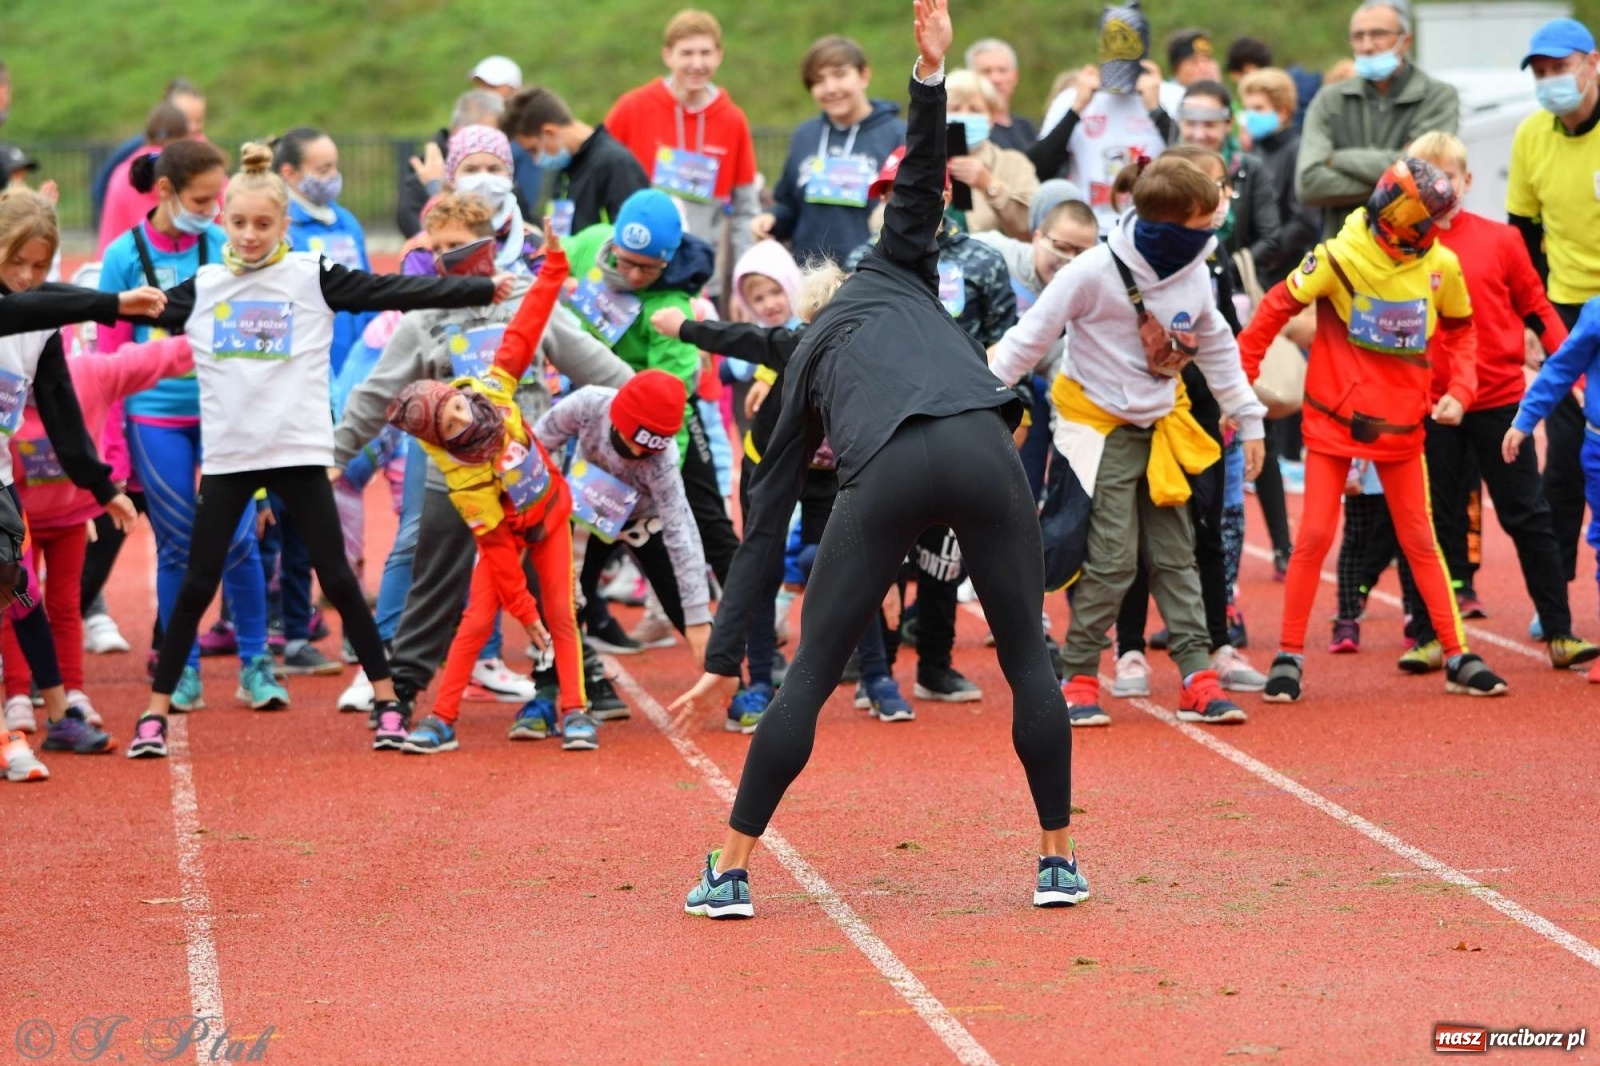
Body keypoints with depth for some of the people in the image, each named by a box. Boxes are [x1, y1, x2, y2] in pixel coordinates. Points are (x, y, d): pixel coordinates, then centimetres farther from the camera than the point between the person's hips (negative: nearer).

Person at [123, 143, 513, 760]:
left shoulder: (314, 278, 0)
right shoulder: (202, 288, 7)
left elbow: (395, 292, -4)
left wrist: (484, 289, -9)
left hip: (300, 453, -2)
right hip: (227, 456, 2)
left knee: (337, 579, 1)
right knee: (196, 586, 4)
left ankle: (388, 702, 10)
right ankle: (155, 715, 10)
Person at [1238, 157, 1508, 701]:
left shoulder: (1442, 267, -4)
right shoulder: (1340, 258, -16)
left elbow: (1460, 331, 11)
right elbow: (1276, 308, -7)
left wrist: (1459, 391, -2)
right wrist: (1238, 377, -7)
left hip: (1401, 426, 3)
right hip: (1334, 419, -3)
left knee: (1420, 542, 8)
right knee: (1314, 536, -3)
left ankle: (1458, 658, 13)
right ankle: (1289, 657, 7)